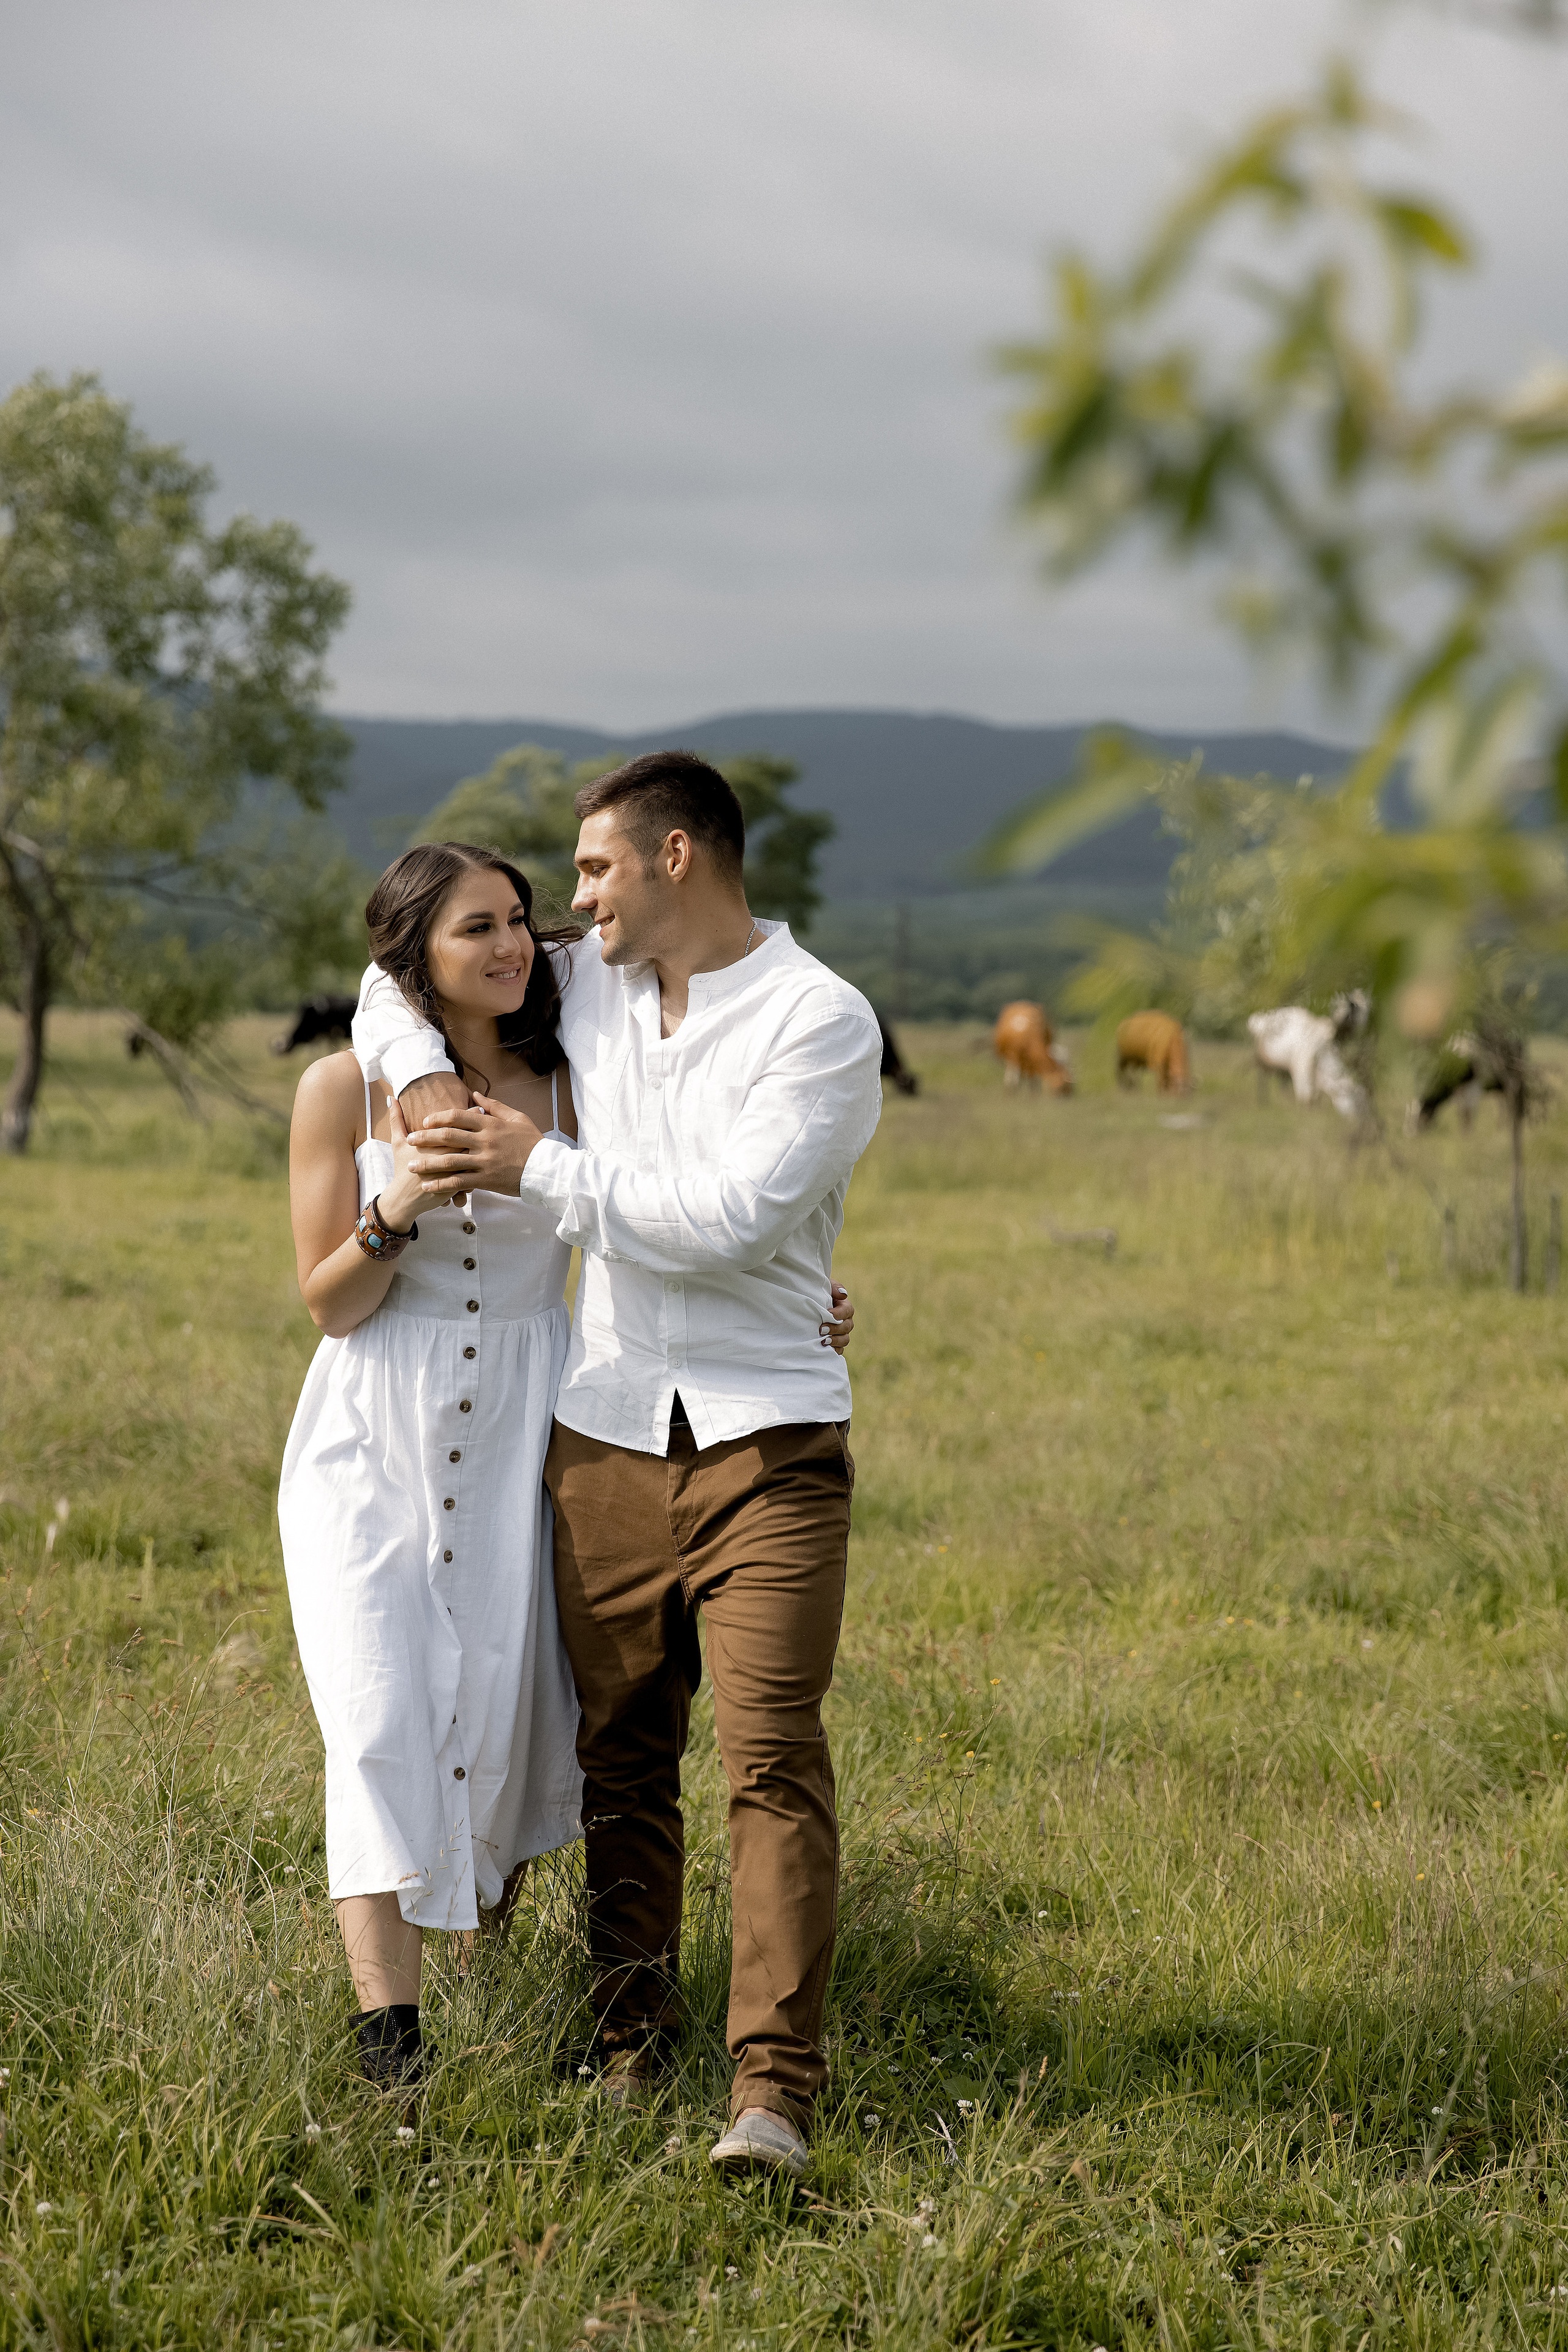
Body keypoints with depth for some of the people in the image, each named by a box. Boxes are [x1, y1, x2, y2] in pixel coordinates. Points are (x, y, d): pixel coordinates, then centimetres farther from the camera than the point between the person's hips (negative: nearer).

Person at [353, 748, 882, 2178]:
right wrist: (428, 1079, 4)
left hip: (768, 1435, -5)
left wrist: (538, 1168, -10)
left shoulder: (823, 1022, -7)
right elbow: (403, 972, 26)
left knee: (773, 1752, -12)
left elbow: (729, 1215, -18)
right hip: (607, 1431, 5)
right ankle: (630, 2049, 17)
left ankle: (776, 2089, -16)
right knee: (622, 1753, 7)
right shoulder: (587, 989, 12)